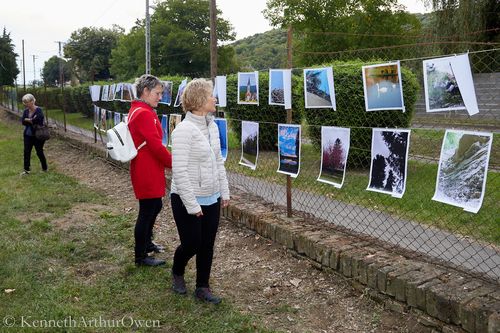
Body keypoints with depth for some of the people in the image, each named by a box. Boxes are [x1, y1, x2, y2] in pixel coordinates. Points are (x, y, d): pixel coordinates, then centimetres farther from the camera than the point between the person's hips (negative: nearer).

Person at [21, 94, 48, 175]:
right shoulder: (26, 111, 6)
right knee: (26, 152, 3)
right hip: (28, 135, 6)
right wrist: (31, 121, -18)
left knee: (39, 152, 4)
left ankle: (44, 168, 21)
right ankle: (27, 170, 11)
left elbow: (36, 120, -24)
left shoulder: (39, 110, -13)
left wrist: (27, 120, -8)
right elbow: (23, 121, -3)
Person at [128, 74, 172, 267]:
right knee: (147, 211, 2)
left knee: (155, 207, 23)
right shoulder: (144, 114, -20)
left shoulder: (137, 110, 13)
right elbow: (156, 145, -22)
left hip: (149, 169, 10)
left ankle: (146, 243, 41)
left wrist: (166, 162, 13)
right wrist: (173, 163, -10)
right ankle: (141, 257, 15)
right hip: (147, 172, -10)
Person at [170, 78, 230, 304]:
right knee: (191, 244, 6)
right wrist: (192, 205, -20)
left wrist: (224, 191, 12)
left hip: (211, 199, 7)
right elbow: (179, 171, -22)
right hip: (187, 201, -7)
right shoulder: (184, 130, -20)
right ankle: (177, 273, 38)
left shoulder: (212, 126, 4)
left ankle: (202, 288, 29)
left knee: (207, 245, 12)